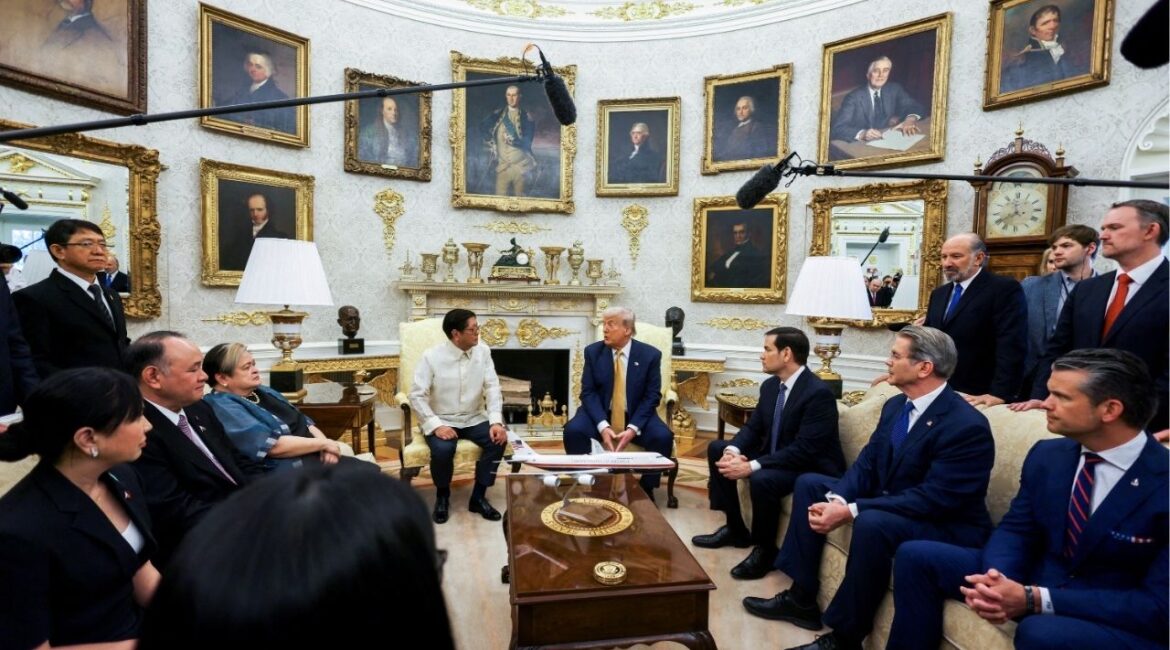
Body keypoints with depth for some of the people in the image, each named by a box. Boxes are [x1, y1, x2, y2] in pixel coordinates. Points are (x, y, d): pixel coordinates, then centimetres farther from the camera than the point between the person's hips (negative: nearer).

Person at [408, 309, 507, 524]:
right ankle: (442, 496, 2)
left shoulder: (483, 351, -4)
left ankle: (478, 497, -2)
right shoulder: (432, 357, -14)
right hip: (441, 421, -3)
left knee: (498, 440, -23)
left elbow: (492, 387, -6)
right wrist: (436, 425, -25)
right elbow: (417, 395, -13)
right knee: (442, 450, -32)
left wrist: (496, 421, -20)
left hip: (474, 419, 3)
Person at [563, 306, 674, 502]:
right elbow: (588, 392, -7)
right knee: (573, 430, -28)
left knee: (663, 437, -27)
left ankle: (647, 489, -2)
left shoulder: (650, 354, -7)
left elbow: (652, 396, -6)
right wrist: (602, 425, -23)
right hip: (600, 414, 1)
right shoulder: (593, 351, -4)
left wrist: (633, 428, -21)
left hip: (636, 416, 0)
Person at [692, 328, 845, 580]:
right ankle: (736, 529, 12)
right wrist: (733, 450, -17)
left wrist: (752, 466, -33)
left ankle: (765, 549, -6)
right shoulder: (770, 385, 1)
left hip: (812, 467, -9)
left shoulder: (818, 392, -25)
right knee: (717, 449, 3)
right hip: (774, 455, 9)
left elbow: (804, 450, -31)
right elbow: (753, 427, 5)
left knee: (762, 479, -36)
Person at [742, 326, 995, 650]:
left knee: (871, 523, -37)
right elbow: (867, 462, 2)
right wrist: (837, 499, -18)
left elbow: (934, 498, -29)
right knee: (809, 484, 3)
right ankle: (802, 598, 6)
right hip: (887, 502, 9)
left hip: (945, 526, -9)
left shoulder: (967, 426, -24)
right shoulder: (895, 405, 2)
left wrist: (851, 511, -31)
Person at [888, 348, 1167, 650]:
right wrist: (998, 581, -20)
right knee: (917, 555, -7)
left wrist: (1034, 599, -29)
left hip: (1124, 623, -5)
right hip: (1037, 581, 6)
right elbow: (1015, 530, 3)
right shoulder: (1046, 455, -1)